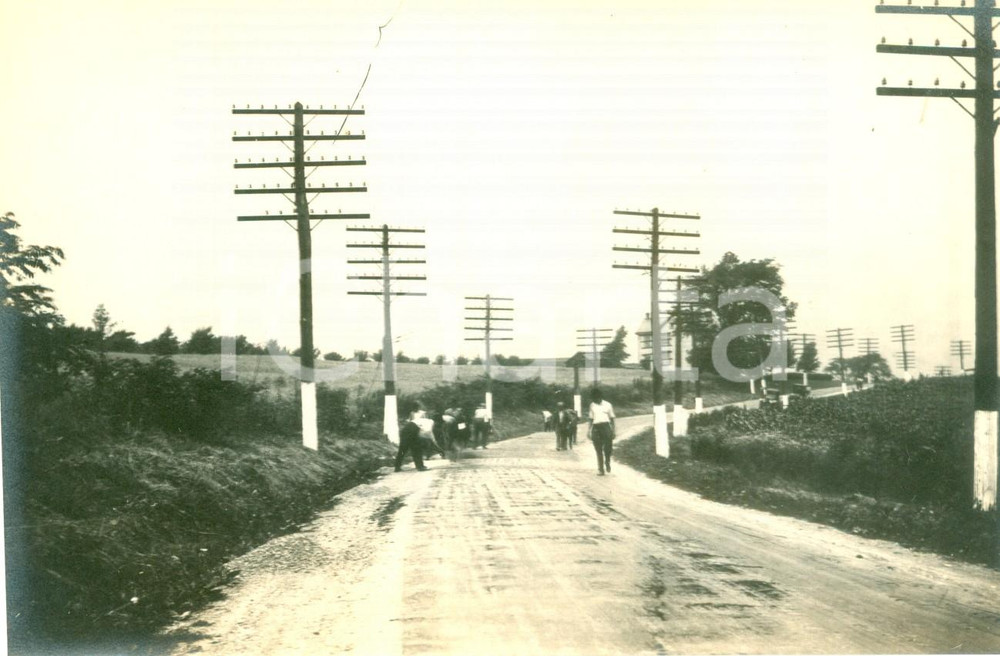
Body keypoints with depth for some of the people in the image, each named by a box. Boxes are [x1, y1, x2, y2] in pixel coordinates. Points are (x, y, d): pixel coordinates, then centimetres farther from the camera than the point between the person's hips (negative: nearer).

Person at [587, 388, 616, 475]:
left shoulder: (607, 405, 5)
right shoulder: (592, 405, 14)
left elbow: (612, 419, 8)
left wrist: (613, 431, 2)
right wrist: (589, 430, 12)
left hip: (606, 426, -2)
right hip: (596, 428, 2)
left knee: (607, 448, -10)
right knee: (598, 450, 1)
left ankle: (607, 463, 19)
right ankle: (600, 469, 5)